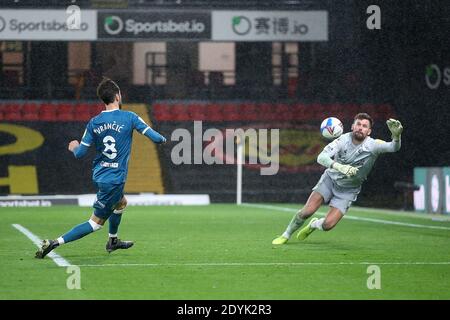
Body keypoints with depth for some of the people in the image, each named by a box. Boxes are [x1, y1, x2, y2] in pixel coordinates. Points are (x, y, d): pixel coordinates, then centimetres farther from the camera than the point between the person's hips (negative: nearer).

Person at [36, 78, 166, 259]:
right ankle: (55, 243, -11)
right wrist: (163, 139, 13)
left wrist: (73, 147, 23)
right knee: (96, 223, 0)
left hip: (98, 176, 6)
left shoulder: (94, 123, 0)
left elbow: (80, 153, 0)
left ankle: (113, 241, 48)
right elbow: (155, 137, -11)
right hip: (114, 180, -6)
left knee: (121, 203, 33)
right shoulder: (129, 118, -11)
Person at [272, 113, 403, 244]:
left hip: (348, 190, 0)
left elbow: (393, 147, -38)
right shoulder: (343, 140, -19)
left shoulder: (373, 145, -21)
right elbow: (321, 157, -29)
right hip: (330, 179, 0)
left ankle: (314, 224, 23)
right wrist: (340, 167, -47)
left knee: (327, 225, -14)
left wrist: (396, 135, -61)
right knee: (307, 211, -13)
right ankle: (286, 235, 14)